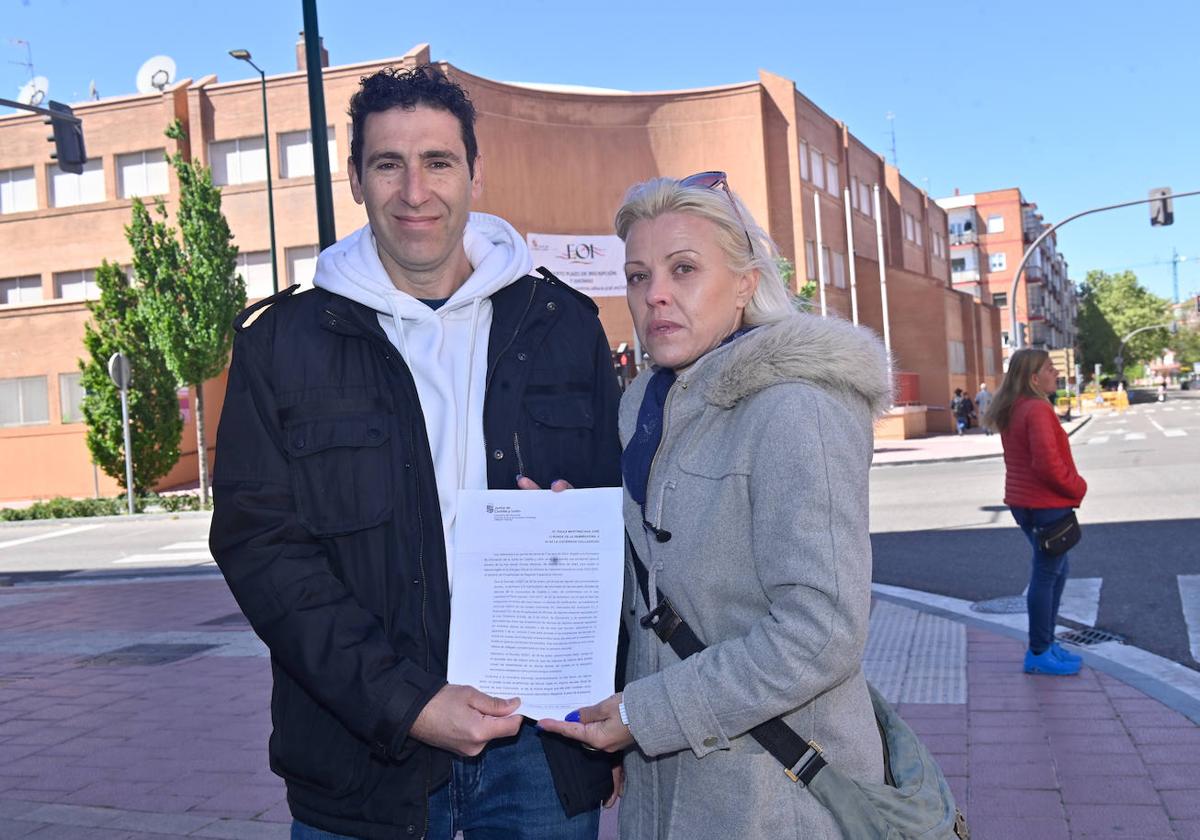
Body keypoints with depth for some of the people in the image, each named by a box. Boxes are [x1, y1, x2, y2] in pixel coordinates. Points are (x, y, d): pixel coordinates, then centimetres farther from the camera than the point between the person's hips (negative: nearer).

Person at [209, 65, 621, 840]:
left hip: (544, 743, 2)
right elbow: (260, 545, -5)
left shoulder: (564, 325, 4)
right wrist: (405, 704, -15)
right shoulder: (283, 345, 0)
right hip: (367, 756, -1)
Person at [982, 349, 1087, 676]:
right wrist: (1078, 488, -9)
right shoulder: (1037, 410, -19)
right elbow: (1048, 463, -25)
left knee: (1057, 568, 20)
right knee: (1046, 575, 0)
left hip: (1023, 500, 10)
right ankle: (1038, 654, 8)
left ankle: (1046, 641, 27)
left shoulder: (1012, 411, 11)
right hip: (1047, 504, -10)